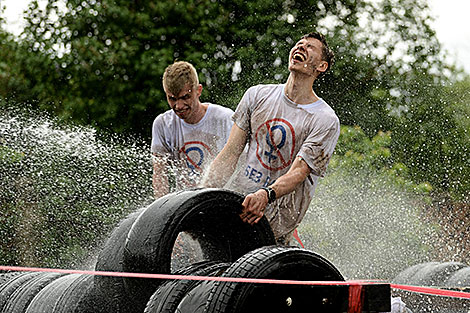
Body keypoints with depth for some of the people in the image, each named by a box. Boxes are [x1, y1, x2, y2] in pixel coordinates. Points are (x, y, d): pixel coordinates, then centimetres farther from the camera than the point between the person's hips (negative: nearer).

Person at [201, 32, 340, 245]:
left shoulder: (326, 121, -3)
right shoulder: (257, 95, 11)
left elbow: (299, 172, -15)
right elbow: (229, 155, 10)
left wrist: (265, 195, -35)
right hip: (236, 197, 4)